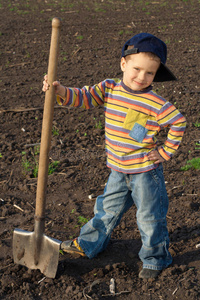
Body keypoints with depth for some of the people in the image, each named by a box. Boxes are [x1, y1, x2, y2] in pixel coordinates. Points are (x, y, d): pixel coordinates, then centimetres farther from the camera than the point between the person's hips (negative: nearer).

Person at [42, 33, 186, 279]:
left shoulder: (155, 103, -18)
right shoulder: (109, 89, -3)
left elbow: (179, 122, -12)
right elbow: (84, 97, -6)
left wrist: (166, 152, -9)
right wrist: (61, 91, -25)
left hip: (145, 171, -5)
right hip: (118, 171, 5)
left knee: (149, 217, 7)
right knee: (108, 209, 22)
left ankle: (155, 258, 26)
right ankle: (89, 244, 40)